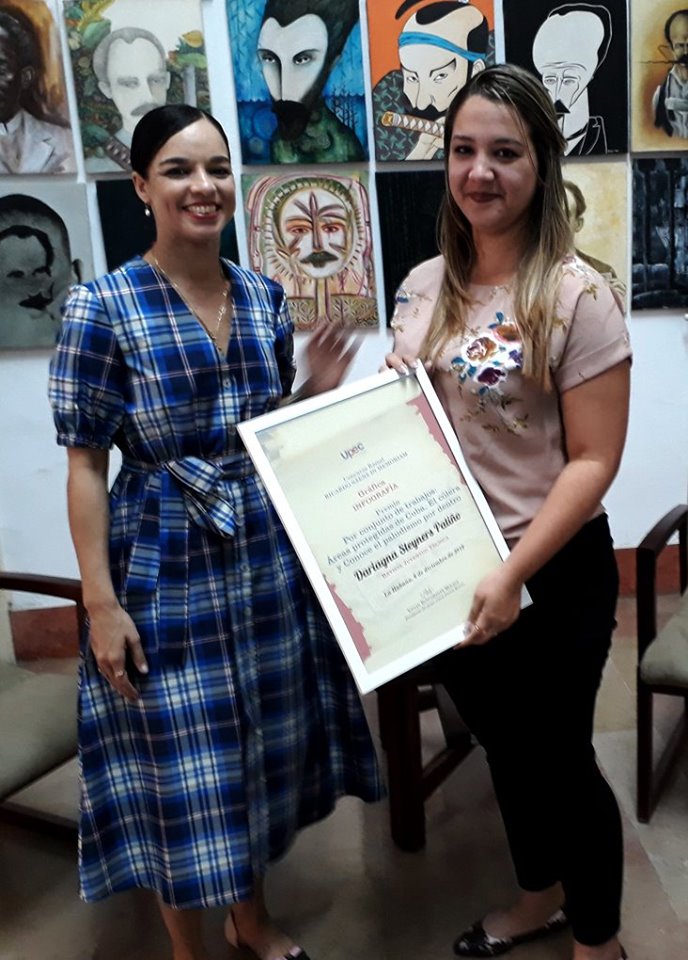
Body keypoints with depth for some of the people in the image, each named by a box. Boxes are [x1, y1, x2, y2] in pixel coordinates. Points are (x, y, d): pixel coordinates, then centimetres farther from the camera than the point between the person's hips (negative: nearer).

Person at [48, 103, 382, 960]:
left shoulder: (264, 297, 4)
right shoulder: (101, 309, -11)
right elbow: (85, 463, -11)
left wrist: (318, 393, -7)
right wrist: (102, 602, -14)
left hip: (268, 557, 5)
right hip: (165, 566, -5)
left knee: (262, 744, 18)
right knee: (180, 765, 7)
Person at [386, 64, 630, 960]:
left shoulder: (576, 296, -15)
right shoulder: (424, 286, 3)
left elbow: (593, 460, -17)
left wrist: (512, 575, -23)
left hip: (552, 576, -6)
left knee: (560, 756, 12)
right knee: (504, 745, 23)